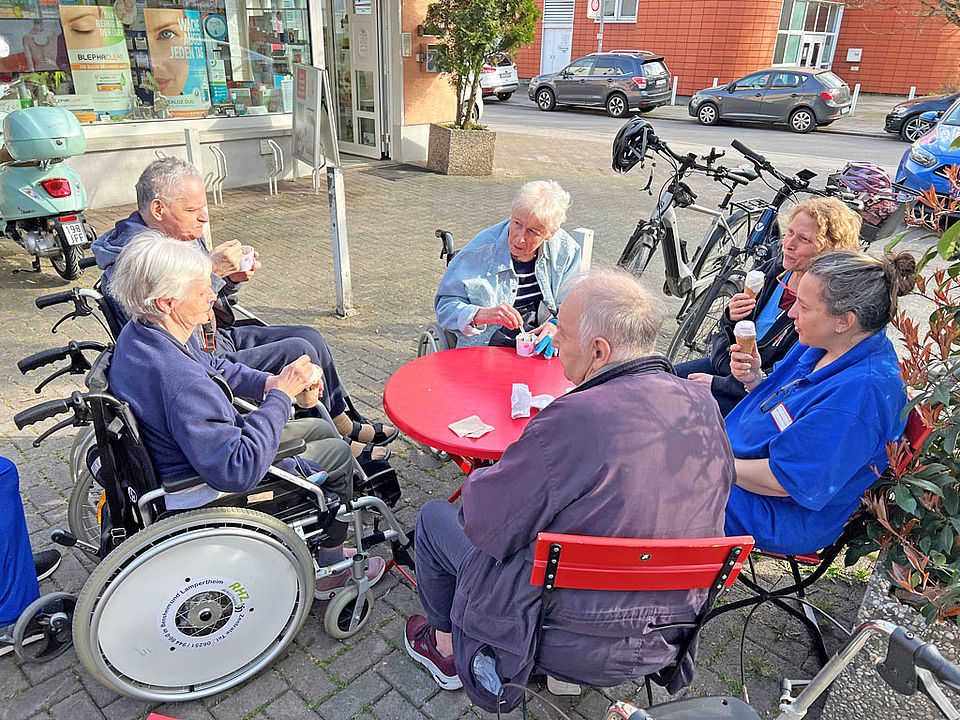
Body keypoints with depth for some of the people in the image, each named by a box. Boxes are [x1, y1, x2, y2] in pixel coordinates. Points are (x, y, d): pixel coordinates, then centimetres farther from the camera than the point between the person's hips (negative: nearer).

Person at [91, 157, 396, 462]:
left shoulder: (183, 234, 5)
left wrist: (232, 278, -4)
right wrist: (212, 272, -29)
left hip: (221, 337, 10)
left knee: (309, 336, 4)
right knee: (298, 352, -17)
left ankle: (343, 423, 18)